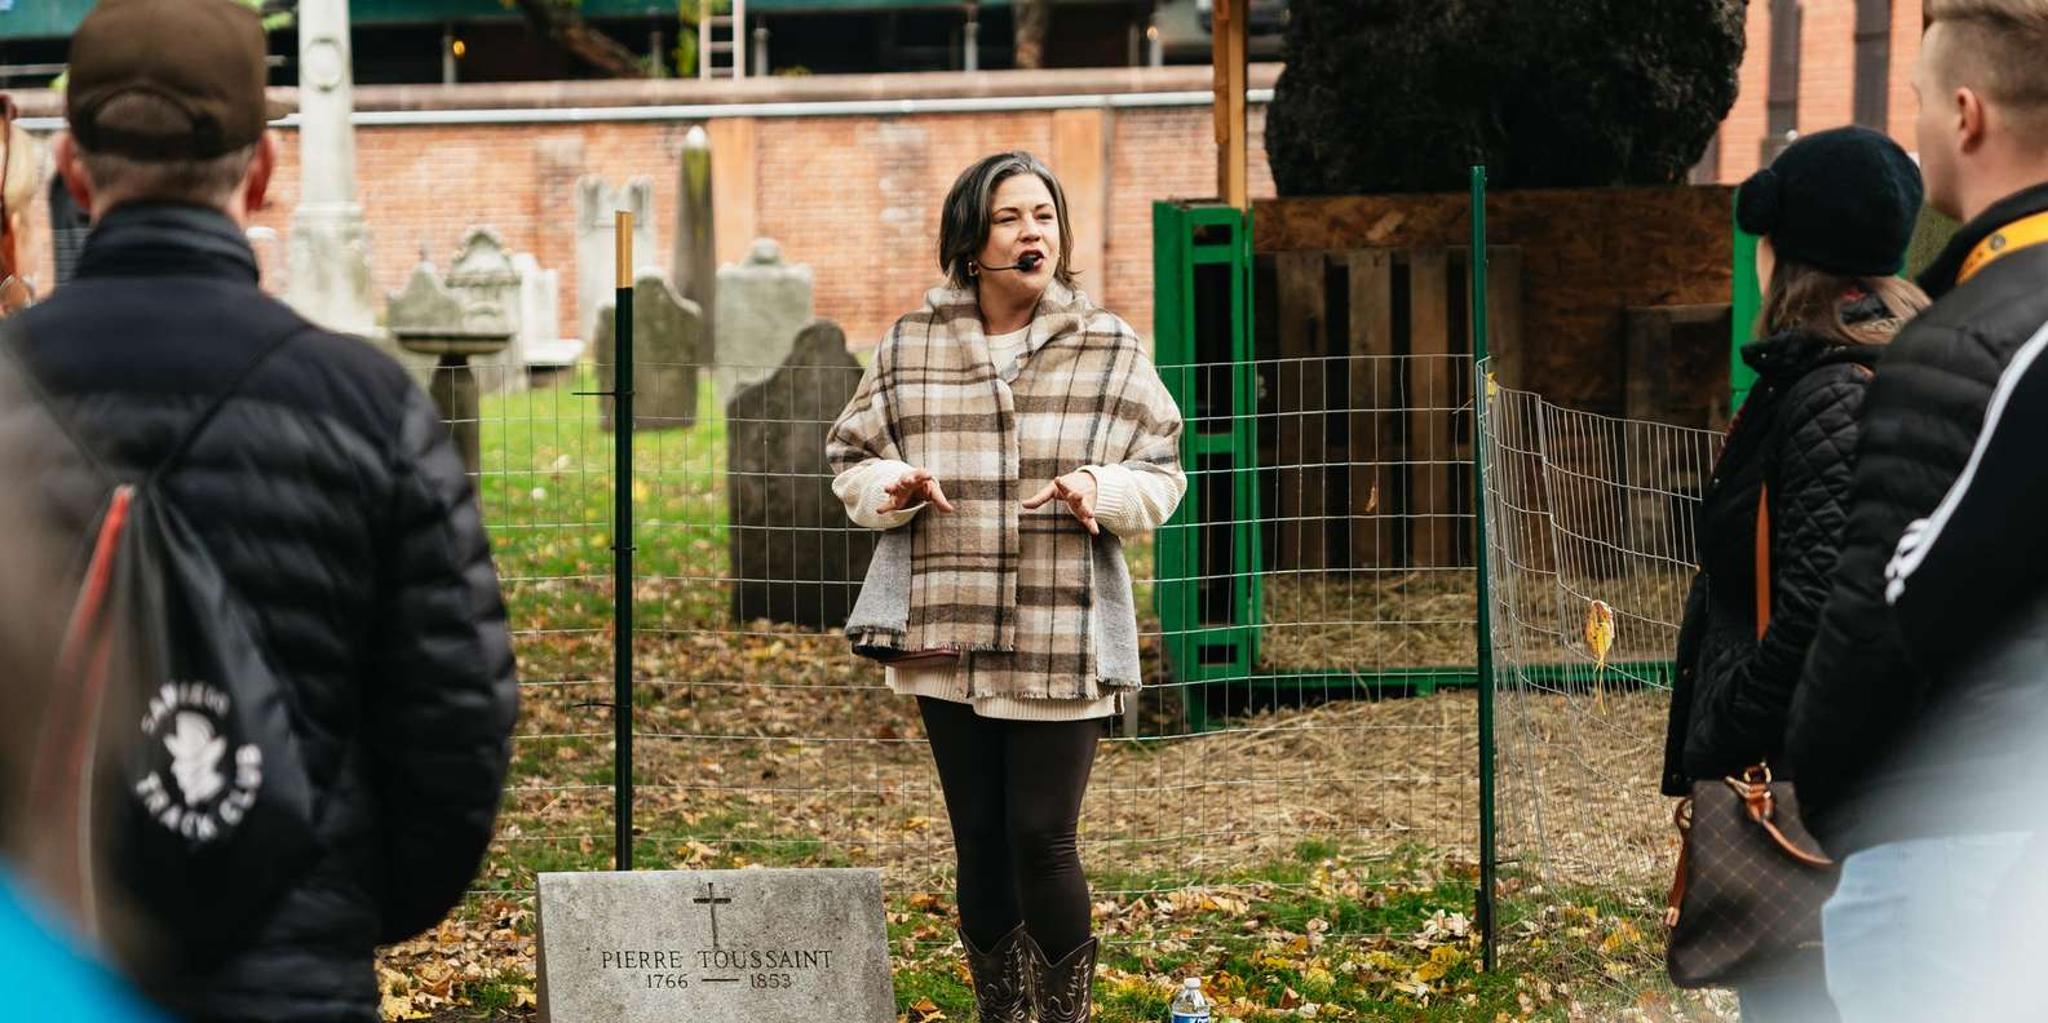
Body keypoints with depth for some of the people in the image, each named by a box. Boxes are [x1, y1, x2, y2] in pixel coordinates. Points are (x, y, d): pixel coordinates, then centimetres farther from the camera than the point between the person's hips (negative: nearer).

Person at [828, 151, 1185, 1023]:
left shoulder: (1108, 349, 1)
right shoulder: (912, 345, 4)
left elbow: (1163, 471, 4)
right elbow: (851, 457, 11)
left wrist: (1106, 490, -18)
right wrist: (889, 487, -11)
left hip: (1061, 644, -2)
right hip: (948, 638, 2)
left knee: (1042, 838, -4)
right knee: (979, 840, 11)